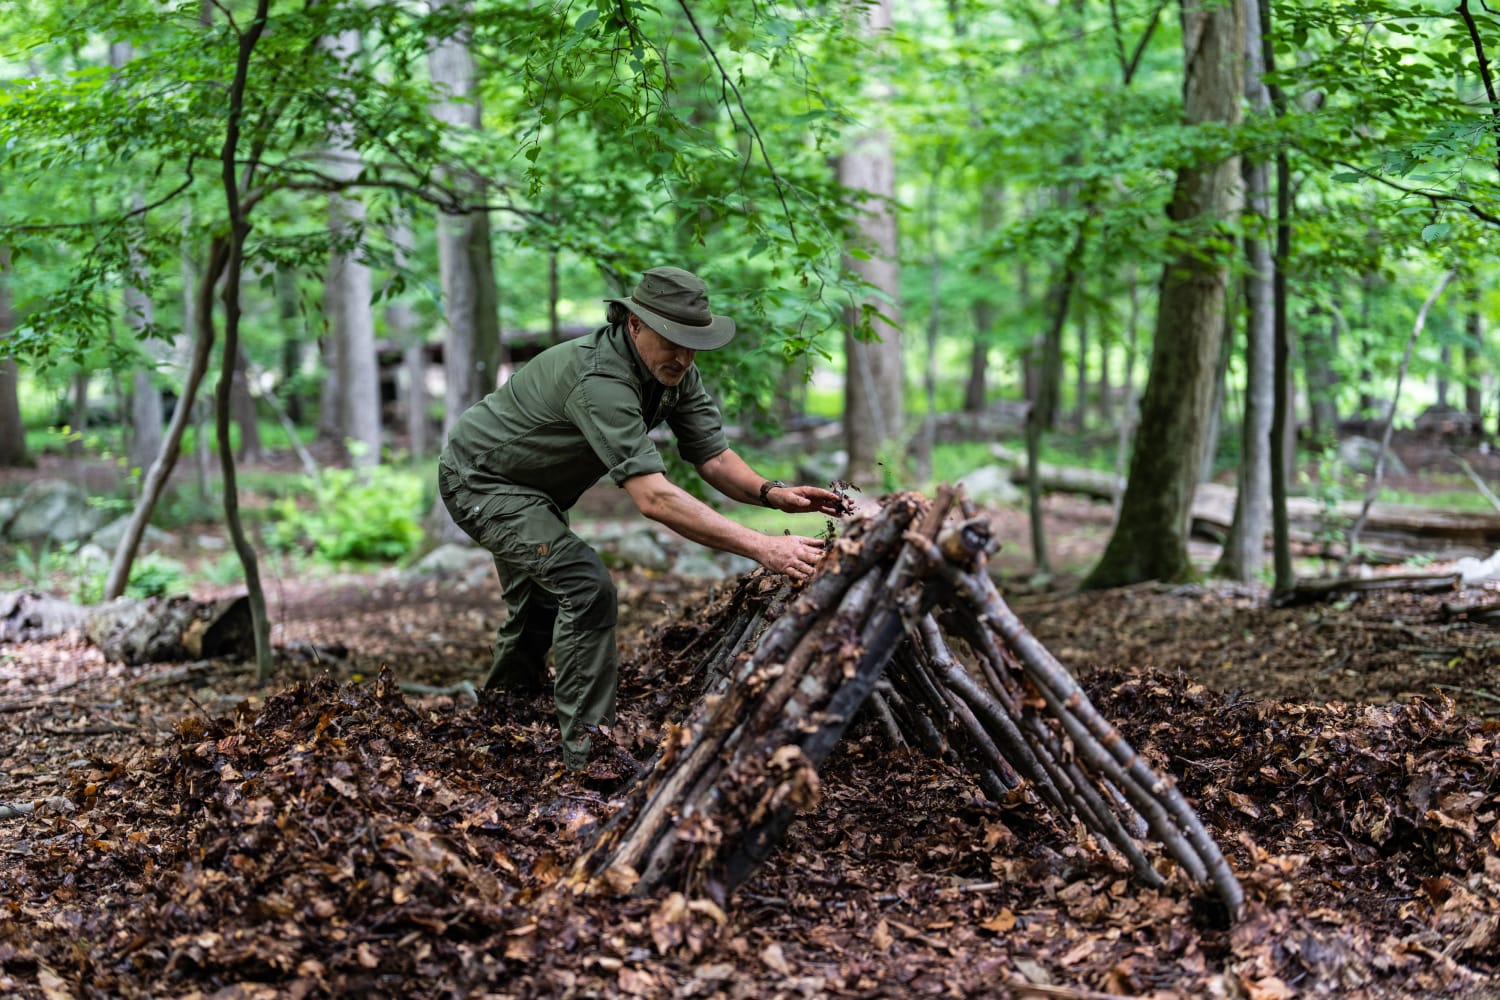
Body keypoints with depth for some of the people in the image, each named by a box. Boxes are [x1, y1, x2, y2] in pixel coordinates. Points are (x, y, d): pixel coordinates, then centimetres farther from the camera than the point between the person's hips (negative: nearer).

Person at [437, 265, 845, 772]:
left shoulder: (674, 372, -11)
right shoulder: (600, 379, -39)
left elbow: (713, 458, -14)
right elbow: (652, 497, -48)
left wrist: (772, 492, -36)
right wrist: (761, 547, -54)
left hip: (528, 489, 10)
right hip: (480, 480, -10)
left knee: (541, 602, 24)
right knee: (585, 588, -23)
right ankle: (588, 748, -16)